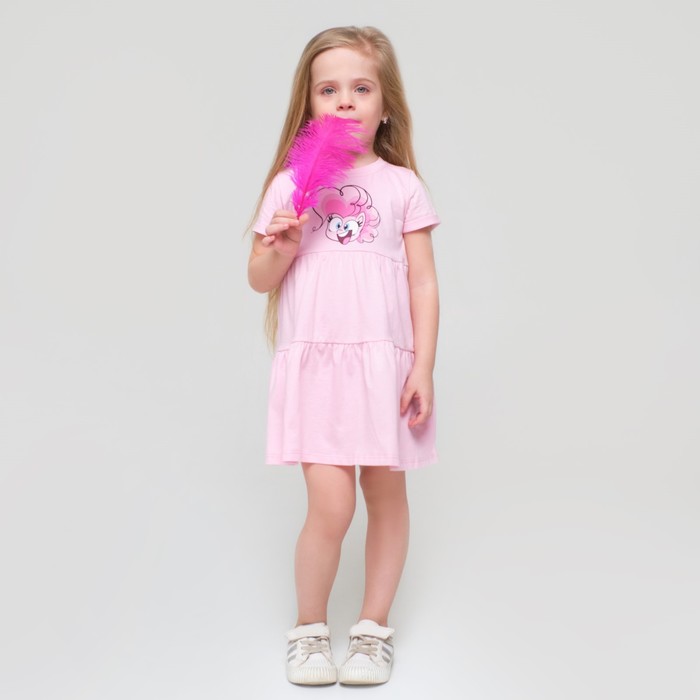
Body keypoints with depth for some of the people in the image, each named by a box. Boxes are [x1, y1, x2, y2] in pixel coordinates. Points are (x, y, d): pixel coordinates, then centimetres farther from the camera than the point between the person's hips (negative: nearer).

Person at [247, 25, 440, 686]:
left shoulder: (401, 185, 5)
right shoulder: (290, 185, 7)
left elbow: (423, 283, 4)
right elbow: (259, 279, 9)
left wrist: (423, 368, -2)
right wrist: (279, 246, -12)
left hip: (384, 360, 1)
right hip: (314, 360, -1)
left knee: (386, 493, 9)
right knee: (330, 505, -7)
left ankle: (374, 627, 27)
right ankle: (308, 629, 18)